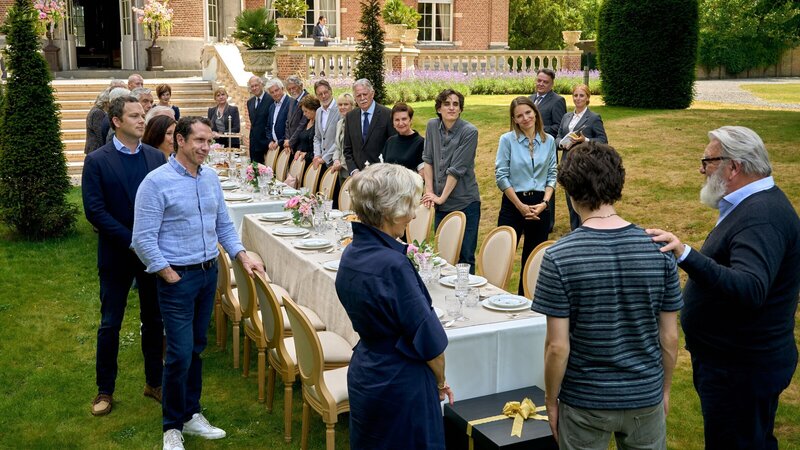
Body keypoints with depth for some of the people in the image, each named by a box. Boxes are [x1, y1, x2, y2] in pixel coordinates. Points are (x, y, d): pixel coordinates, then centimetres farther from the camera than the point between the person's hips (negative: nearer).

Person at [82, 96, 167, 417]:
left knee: (154, 319, 13)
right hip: (116, 255, -3)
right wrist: (132, 241, -18)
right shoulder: (97, 161, -8)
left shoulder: (156, 157, 2)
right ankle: (105, 389, 22)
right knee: (110, 324, 7)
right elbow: (95, 211, -13)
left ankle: (154, 381, 28)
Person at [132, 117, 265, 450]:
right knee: (180, 353, -3)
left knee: (196, 348, 15)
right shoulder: (157, 182, -14)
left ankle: (191, 413, 30)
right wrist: (170, 277, -13)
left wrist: (242, 256, 3)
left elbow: (224, 224, 15)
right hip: (178, 276, -6)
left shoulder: (210, 177, 6)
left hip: (209, 272, 6)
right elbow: (143, 240, -15)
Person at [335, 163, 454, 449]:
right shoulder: (392, 265, -27)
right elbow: (428, 339, -20)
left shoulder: (351, 254, -2)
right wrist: (441, 382, -1)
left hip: (363, 376, 8)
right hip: (401, 385, -8)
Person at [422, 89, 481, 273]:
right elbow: (428, 159, 6)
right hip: (440, 203, 5)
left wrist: (442, 197, -14)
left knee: (465, 256, -1)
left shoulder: (469, 132, -12)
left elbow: (457, 169, -15)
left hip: (465, 203, -5)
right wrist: (429, 191, -2)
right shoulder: (432, 126, 4)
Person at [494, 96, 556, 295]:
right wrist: (520, 206, -9)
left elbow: (552, 175, 7)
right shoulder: (507, 140, -4)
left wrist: (544, 202, -8)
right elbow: (501, 176, -6)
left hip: (540, 205, 3)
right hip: (513, 203, -3)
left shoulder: (549, 140, 5)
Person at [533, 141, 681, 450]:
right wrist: (665, 389, 12)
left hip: (584, 402, -2)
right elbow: (669, 338, -3)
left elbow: (558, 347, -16)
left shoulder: (559, 257, -18)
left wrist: (551, 401, -1)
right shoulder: (659, 249, -10)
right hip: (646, 399, 3)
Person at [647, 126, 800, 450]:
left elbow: (750, 290, -41)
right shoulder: (755, 203, 8)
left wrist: (686, 255, -50)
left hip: (743, 368, -10)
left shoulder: (762, 217, -26)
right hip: (737, 357, 10)